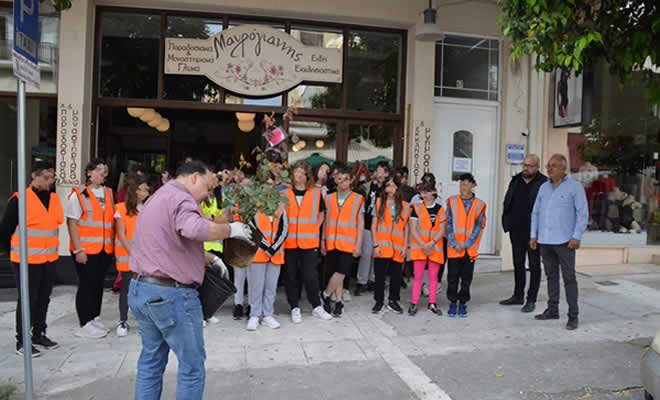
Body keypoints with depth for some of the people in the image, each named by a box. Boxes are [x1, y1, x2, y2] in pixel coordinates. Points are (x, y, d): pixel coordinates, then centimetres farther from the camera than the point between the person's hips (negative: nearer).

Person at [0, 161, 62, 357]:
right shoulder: (20, 199, -12)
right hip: (27, 261, -6)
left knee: (43, 299, 15)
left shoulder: (54, 199, 7)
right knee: (27, 300, 1)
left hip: (50, 259, 6)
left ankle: (38, 334, 29)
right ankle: (22, 341, 13)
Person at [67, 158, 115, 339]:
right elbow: (72, 222, -10)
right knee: (86, 285, 1)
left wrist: (113, 244, 12)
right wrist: (78, 249, -15)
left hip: (105, 249, 6)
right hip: (86, 250, -5)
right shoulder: (79, 194, -6)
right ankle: (85, 325, 11)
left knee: (98, 284, 13)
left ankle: (95, 319, 25)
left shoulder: (108, 193, 13)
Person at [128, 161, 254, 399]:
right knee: (192, 366, 5)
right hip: (171, 294, -10)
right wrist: (230, 230, -23)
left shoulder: (157, 197, 18)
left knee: (151, 361, 20)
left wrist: (210, 259, 16)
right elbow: (194, 229, -38)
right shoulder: (181, 197, -16)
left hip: (139, 289, 10)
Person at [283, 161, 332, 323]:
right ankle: (295, 308, 18)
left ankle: (316, 307, 15)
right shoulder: (285, 193, 6)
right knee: (291, 275, 6)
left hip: (309, 241, -1)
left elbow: (321, 214, 13)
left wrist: (314, 229, 1)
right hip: (290, 241, 1)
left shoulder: (316, 192, 5)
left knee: (310, 275, -1)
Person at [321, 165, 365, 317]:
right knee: (338, 274, 8)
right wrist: (323, 241, 7)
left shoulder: (358, 199, 4)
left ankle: (325, 295, 13)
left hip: (348, 243, -2)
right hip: (332, 242, 3)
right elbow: (325, 221, 14)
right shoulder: (329, 198, 12)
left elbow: (360, 223, 2)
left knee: (340, 273, -8)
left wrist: (359, 244, -4)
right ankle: (339, 302, 20)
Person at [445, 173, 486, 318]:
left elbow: (479, 227, 0)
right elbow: (449, 224, 0)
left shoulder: (479, 204, 2)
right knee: (452, 276, 3)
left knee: (466, 277, 6)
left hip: (470, 248, 0)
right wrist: (454, 244, -9)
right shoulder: (452, 201, 2)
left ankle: (463, 303, 19)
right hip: (453, 247, 0)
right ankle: (452, 302, 17)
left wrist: (466, 244, -9)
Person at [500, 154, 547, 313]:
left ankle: (531, 300, 13)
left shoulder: (544, 183, -8)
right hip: (516, 230, 6)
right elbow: (507, 202, 14)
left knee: (534, 266, 4)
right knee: (518, 263, 14)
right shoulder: (515, 181, 10)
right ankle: (518, 296, 26)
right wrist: (506, 222, 6)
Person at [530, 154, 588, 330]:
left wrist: (577, 237, -14)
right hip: (544, 241, 5)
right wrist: (533, 235, 8)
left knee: (569, 277, -2)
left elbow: (583, 213, -6)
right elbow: (536, 212, 13)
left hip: (564, 241, -5)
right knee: (551, 276, 13)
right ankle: (552, 310, 22)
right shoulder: (544, 187, 11)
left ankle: (573, 315, 4)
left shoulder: (575, 187, -4)